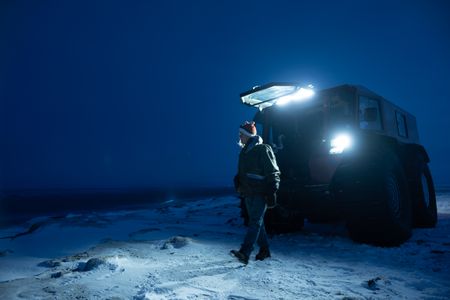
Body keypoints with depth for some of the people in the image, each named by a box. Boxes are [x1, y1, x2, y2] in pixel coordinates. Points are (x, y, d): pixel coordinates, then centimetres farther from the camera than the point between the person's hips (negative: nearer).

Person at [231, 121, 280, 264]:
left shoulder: (263, 150, -10)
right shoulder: (244, 152, 13)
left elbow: (273, 172, -11)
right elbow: (241, 173, 22)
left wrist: (272, 192, -15)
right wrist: (238, 185, 5)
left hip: (261, 193, -8)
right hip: (248, 193, 8)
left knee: (255, 221, -11)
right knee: (257, 221, 13)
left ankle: (244, 253, -19)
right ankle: (264, 250, 25)